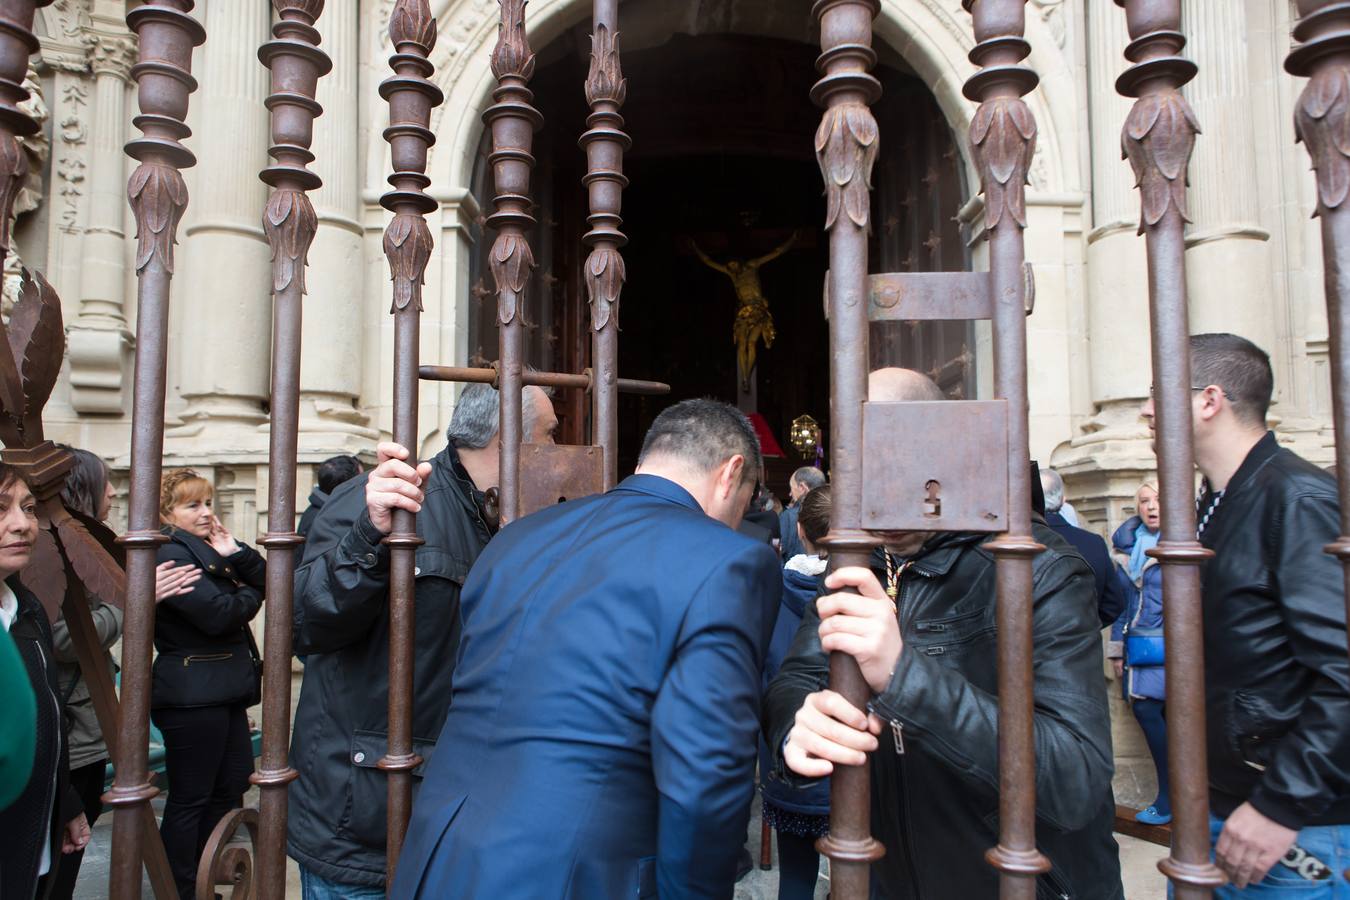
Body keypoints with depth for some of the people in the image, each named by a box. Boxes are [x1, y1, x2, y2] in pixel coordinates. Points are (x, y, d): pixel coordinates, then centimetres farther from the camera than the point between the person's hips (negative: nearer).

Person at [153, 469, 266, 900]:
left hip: (223, 691, 10)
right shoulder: (170, 553, -14)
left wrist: (235, 553, -7)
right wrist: (249, 597, -3)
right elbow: (217, 613, -22)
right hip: (193, 695, -10)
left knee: (232, 786, 15)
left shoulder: (205, 548, 15)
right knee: (189, 799, 1)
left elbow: (264, 578, 8)